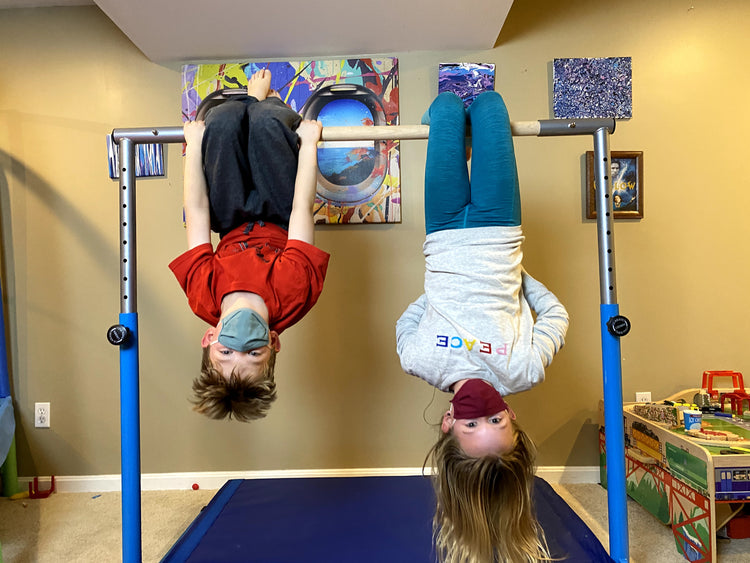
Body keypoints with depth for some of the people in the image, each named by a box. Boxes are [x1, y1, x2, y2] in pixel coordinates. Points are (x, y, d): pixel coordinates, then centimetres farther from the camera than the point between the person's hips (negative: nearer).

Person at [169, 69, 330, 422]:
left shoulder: (203, 295, -38)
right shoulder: (293, 292, -43)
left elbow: (197, 214, -31)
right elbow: (302, 210, -35)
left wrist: (193, 145, -16)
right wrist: (309, 144, -22)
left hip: (232, 226, 1)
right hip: (283, 220, -1)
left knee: (225, 118, -18)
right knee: (265, 119, -19)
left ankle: (257, 100, 29)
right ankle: (269, 102, 30)